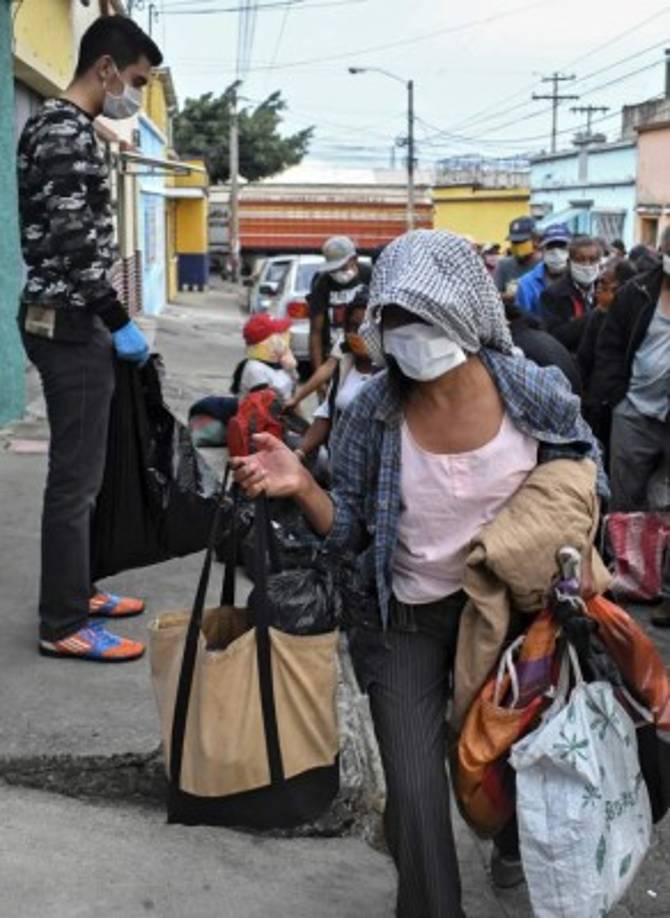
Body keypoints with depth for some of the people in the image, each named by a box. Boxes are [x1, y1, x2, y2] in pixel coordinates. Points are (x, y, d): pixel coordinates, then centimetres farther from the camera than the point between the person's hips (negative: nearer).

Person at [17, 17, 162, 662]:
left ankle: (73, 592, 27)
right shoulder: (66, 130, -14)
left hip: (65, 321, 11)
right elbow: (75, 244, -22)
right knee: (76, 476, -5)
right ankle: (62, 625, 3)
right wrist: (120, 323, -14)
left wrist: (106, 322, 19)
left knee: (80, 470, 16)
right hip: (69, 325, -11)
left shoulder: (60, 125, 19)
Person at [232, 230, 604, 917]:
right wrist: (303, 488, -28)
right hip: (406, 624, -1)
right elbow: (350, 533, -9)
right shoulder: (372, 413, -18)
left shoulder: (535, 392, -17)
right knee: (416, 795, -5)